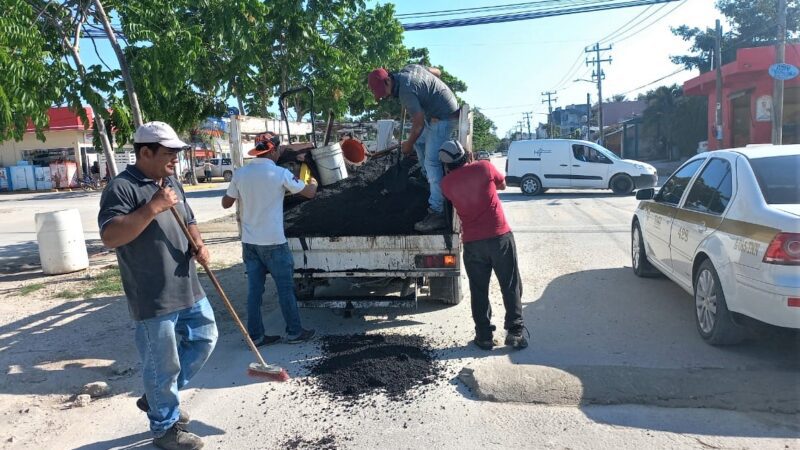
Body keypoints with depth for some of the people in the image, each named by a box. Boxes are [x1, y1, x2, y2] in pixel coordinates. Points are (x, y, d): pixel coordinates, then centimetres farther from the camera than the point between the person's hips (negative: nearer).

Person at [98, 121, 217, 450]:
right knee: (162, 364, 3)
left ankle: (157, 398, 34)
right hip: (153, 297, -9)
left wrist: (199, 245, 0)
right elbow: (109, 236, -24)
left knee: (204, 338, 19)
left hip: (187, 288, 9)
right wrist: (153, 207, -27)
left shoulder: (171, 182, 12)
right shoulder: (122, 188, -14)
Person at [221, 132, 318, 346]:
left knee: (254, 289, 10)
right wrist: (313, 182, 21)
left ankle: (255, 335, 16)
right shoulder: (280, 174, -11)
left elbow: (226, 203, 10)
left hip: (249, 242, 5)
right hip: (273, 242, -5)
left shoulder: (240, 174, 0)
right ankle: (294, 332, 17)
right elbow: (310, 193, -1)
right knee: (285, 288, 7)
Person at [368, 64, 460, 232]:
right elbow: (437, 71, 16)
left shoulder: (405, 91, -24)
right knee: (419, 141, 25)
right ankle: (430, 179, 36)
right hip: (438, 113, 11)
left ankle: (437, 214, -17)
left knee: (431, 161, -15)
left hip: (443, 119, -11)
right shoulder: (408, 68, 3)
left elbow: (419, 123, -20)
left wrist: (408, 145, -5)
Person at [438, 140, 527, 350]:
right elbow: (502, 185, 14)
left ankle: (484, 335, 14)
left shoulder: (447, 183, 1)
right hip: (499, 236, -1)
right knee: (511, 286, 9)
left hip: (472, 242, 1)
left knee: (479, 291, 11)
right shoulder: (483, 167, -2)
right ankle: (515, 332, 12)